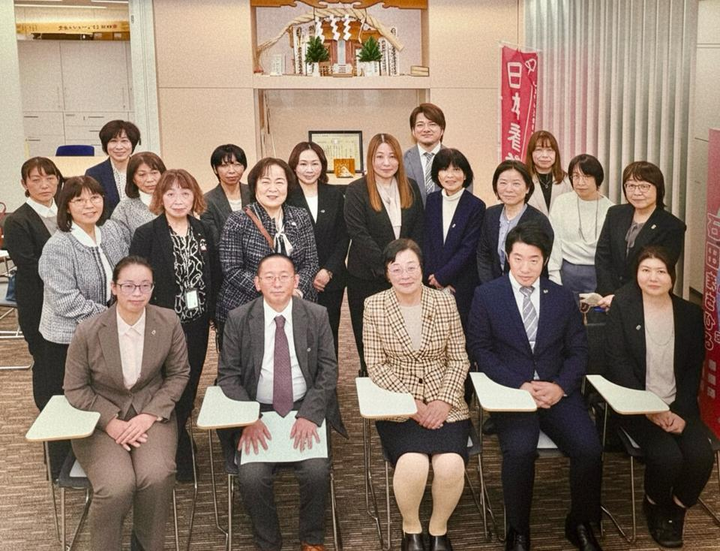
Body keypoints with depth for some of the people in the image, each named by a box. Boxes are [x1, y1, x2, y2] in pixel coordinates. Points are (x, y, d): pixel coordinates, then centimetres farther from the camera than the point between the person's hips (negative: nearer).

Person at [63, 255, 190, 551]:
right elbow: (75, 389, -1)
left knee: (157, 477, -27)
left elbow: (178, 374, 4)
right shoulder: (88, 331, -10)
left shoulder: (169, 322, -6)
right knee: (117, 486, -27)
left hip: (152, 413, 1)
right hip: (100, 419, -1)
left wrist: (150, 415, -9)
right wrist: (111, 422, -13)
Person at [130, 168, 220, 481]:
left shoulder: (203, 232, 5)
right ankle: (180, 454, 18)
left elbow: (215, 277, 10)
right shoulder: (146, 235, -8)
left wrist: (213, 312, 3)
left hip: (197, 326, 4)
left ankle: (176, 431, 30)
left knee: (189, 388, 11)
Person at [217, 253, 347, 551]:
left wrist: (309, 415, -13)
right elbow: (228, 374, 1)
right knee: (251, 477, -22)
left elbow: (328, 370, 1)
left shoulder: (317, 316, 1)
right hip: (257, 412, 0)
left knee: (317, 471, -22)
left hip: (305, 408, 0)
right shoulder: (238, 319, 0)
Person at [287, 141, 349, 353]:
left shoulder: (335, 195, 9)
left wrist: (328, 271, -5)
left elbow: (343, 237, 7)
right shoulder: (285, 197, -2)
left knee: (329, 334, 5)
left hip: (331, 279, 3)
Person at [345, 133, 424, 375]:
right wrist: (386, 266, -16)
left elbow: (418, 230, 8)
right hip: (366, 277, -3)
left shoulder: (411, 188, 8)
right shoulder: (356, 191, -5)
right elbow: (359, 234, -12)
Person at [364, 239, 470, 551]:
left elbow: (459, 360, 4)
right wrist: (410, 402, -14)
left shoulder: (445, 302, 1)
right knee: (412, 464, -28)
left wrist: (444, 401, -11)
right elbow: (376, 365, -3)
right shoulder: (374, 306, -2)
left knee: (451, 464, -25)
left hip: (444, 404, 1)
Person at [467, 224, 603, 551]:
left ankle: (580, 524, 5)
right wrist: (520, 386, -13)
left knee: (589, 448, -21)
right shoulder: (486, 296, 2)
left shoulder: (563, 297, 10)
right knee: (519, 449, -30)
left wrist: (560, 386, -10)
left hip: (557, 390, 3)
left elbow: (578, 350, 9)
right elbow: (480, 349, -2)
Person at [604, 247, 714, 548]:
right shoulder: (622, 306, -5)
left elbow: (694, 368, 6)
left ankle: (676, 510, 10)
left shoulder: (690, 313, 5)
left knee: (701, 456, -21)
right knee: (668, 457, -26)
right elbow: (618, 364, -9)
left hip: (679, 405, 3)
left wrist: (682, 413, -9)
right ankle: (655, 508, 9)